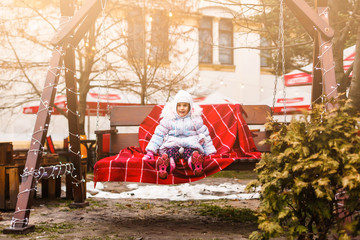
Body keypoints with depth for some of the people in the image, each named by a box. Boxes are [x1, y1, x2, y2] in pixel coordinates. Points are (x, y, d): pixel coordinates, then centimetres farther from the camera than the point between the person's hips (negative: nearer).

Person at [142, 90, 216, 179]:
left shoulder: (195, 119, 12)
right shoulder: (168, 119, 11)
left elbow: (204, 136, 14)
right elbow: (158, 135, 11)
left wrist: (210, 152, 7)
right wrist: (150, 152, 3)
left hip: (190, 145, 0)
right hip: (173, 145, 0)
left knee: (190, 152, -36)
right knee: (171, 152, -36)